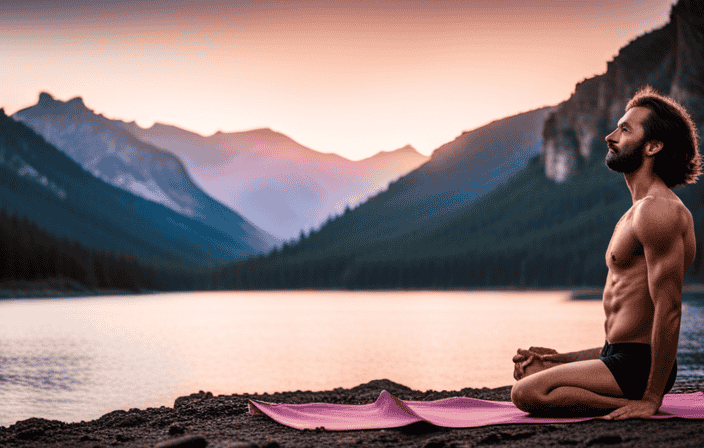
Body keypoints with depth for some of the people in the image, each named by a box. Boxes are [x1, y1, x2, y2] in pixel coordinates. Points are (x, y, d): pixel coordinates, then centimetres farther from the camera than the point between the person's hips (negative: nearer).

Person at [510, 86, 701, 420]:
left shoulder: (657, 210, -18)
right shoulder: (639, 212, 17)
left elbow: (669, 310, -23)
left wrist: (651, 400, -22)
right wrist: (562, 360, 16)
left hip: (638, 366, -11)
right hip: (621, 356, 11)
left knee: (527, 394, -22)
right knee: (527, 371, 25)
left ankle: (635, 406, -12)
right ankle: (630, 403, 11)